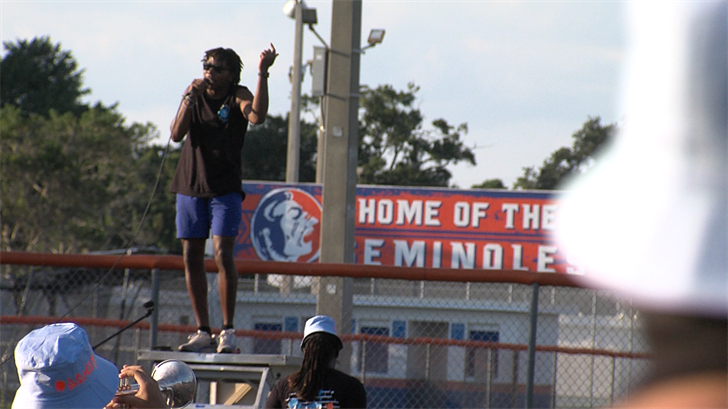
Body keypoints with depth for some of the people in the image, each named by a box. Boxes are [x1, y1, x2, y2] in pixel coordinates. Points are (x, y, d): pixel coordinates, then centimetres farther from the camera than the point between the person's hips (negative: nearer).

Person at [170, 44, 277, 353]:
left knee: (223, 253, -16)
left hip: (225, 188, -4)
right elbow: (177, 134, -3)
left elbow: (257, 116, -25)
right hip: (190, 185, 4)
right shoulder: (194, 93, 8)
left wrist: (262, 74, -30)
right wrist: (190, 99, -14)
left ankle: (228, 331, -13)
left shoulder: (237, 96, -3)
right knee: (191, 258, 4)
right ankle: (202, 332, 11)